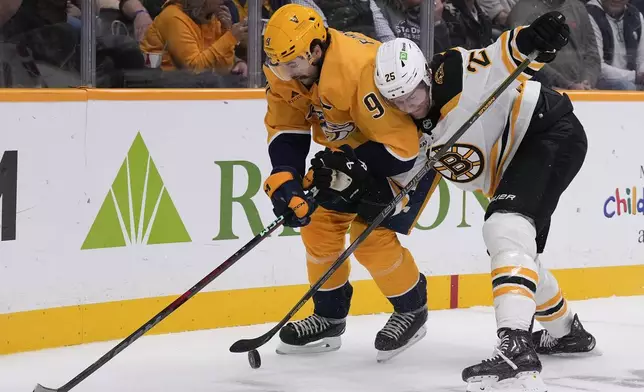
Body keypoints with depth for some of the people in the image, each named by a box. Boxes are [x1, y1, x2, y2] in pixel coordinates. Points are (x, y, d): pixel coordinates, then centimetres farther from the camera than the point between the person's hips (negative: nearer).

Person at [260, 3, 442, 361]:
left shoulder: (361, 70, -39)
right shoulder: (286, 70, -16)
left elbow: (400, 147, -34)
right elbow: (286, 129, -8)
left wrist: (346, 167, -31)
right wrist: (285, 180, -23)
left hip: (415, 142, -8)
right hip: (354, 145, 8)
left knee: (371, 235, -16)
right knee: (319, 221, 4)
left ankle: (413, 310, 8)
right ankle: (329, 318, 20)